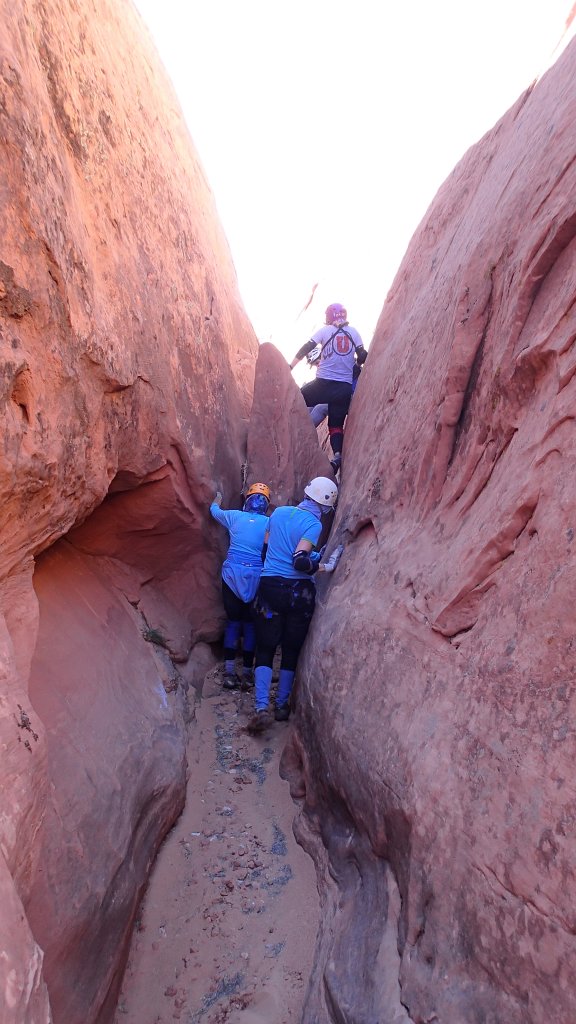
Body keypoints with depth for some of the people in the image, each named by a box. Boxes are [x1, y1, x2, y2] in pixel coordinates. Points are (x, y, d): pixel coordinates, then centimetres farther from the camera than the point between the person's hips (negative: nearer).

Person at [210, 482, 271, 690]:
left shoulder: (234, 516, 6)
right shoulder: (269, 523, 1)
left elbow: (214, 511, 26)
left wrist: (217, 499, 46)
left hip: (233, 574, 1)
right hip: (256, 578, -1)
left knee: (233, 621, 9)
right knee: (250, 624, 9)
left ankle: (229, 673, 5)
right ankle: (247, 674, 11)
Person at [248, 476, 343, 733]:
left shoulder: (279, 512, 7)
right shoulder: (313, 524, -9)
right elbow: (300, 561, -18)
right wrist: (326, 567, -7)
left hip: (269, 587, 3)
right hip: (299, 591, -3)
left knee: (265, 648, 5)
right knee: (291, 650, 11)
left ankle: (261, 707, -8)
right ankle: (282, 705, 19)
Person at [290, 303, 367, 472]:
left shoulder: (325, 330, 1)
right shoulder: (353, 333, 8)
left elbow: (306, 348, -5)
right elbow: (363, 357, 3)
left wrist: (290, 367, -3)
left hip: (324, 383, -3)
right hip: (344, 388, 3)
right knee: (336, 425, 10)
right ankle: (337, 455, -9)